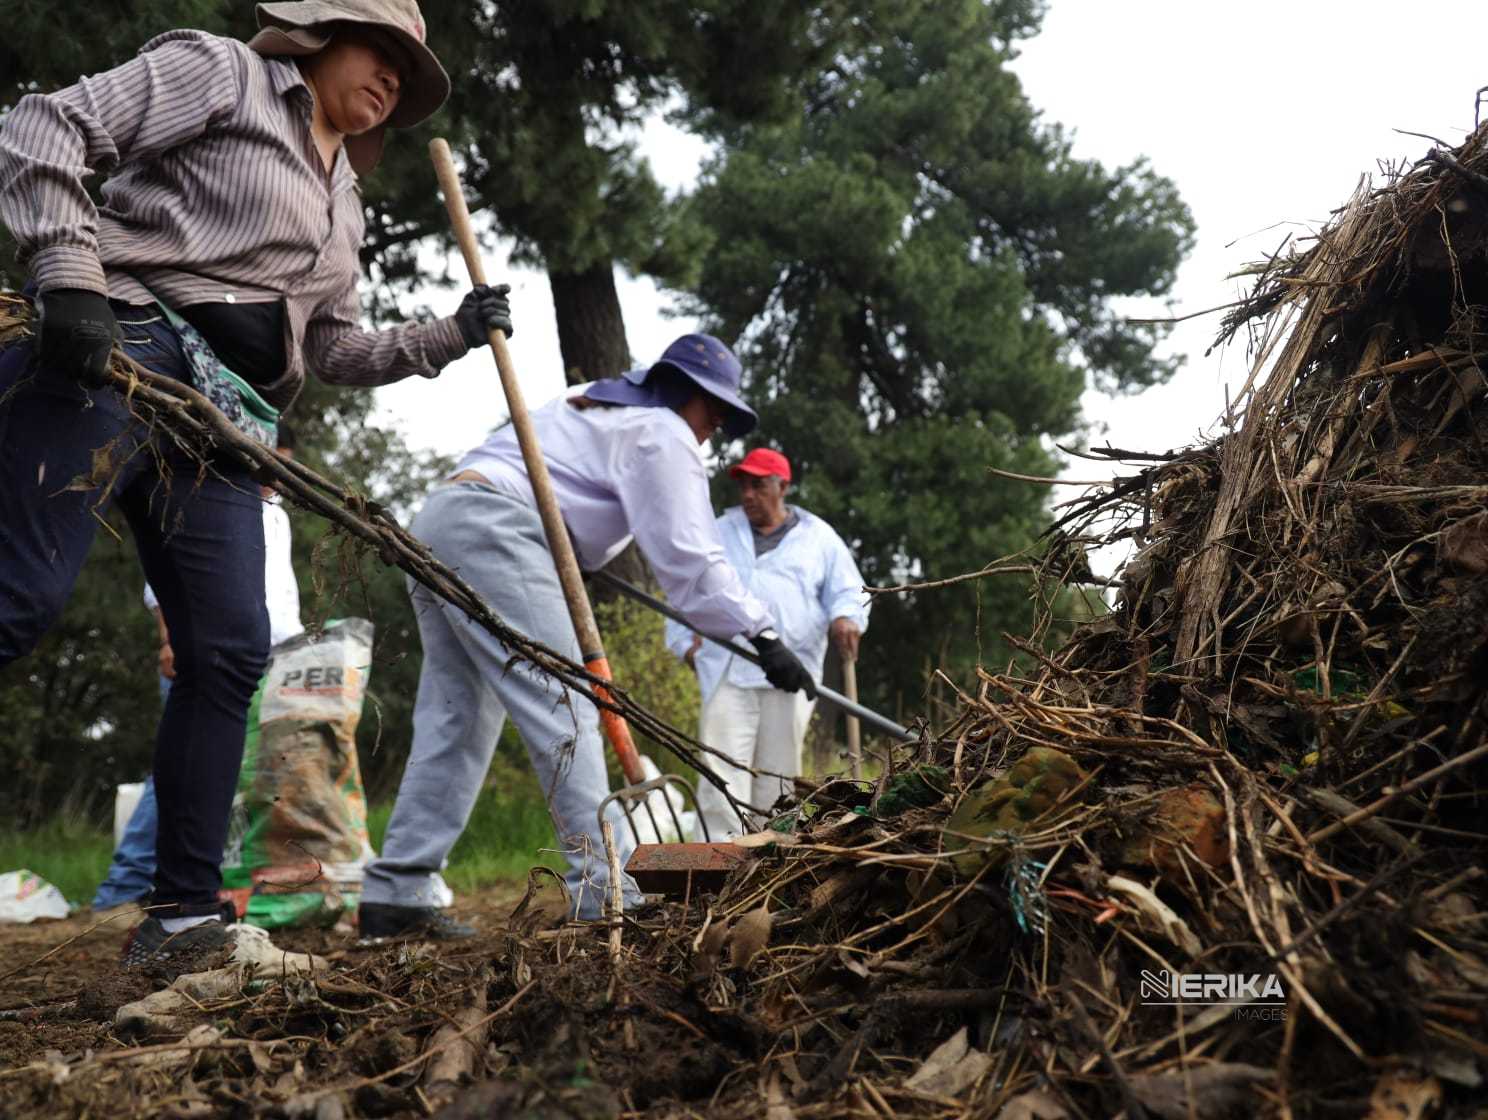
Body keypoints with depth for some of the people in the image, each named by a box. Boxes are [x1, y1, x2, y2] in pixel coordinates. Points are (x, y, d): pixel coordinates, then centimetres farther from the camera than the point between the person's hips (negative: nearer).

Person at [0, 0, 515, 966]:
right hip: (115, 359, -8)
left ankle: (181, 917, 3)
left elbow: (337, 352, 31)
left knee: (230, 650, -2)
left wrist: (452, 336, 21)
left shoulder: (343, 206, 28)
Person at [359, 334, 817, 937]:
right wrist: (761, 633, -8)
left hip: (436, 524, 10)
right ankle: (607, 892, -20)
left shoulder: (590, 402, 29)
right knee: (564, 713, -14)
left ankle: (393, 893, 4)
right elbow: (688, 557, -7)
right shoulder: (663, 435, 1)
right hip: (494, 531, -10)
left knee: (455, 720, 7)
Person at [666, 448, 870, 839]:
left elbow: (850, 592, 11)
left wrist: (845, 618, -11)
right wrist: (683, 640, 11)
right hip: (726, 674, 0)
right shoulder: (718, 534, 18)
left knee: (778, 775, 2)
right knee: (722, 770, -11)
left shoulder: (818, 537, 13)